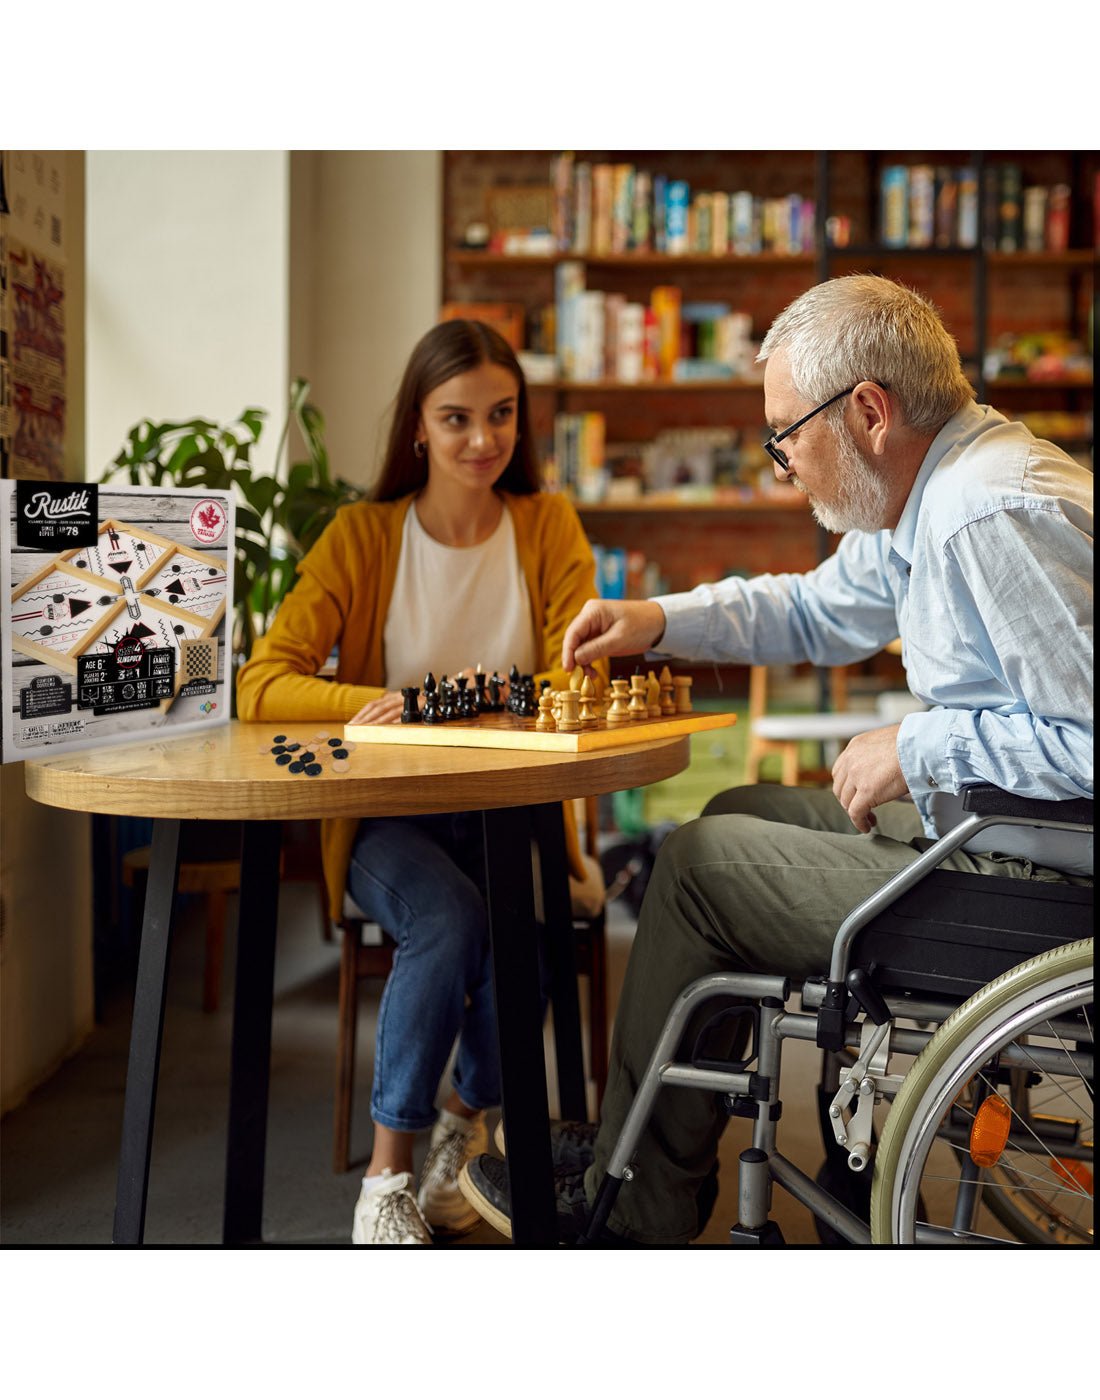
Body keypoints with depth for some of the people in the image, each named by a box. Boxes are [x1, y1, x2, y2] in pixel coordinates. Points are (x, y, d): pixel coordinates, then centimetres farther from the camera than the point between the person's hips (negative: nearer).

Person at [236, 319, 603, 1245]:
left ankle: (470, 1125, 2)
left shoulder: (548, 526, 5)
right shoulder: (364, 534, 0)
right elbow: (262, 685, -8)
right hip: (388, 819, -1)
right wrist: (374, 702, -28)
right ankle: (389, 1170, -13)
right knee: (450, 921, -31)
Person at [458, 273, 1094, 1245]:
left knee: (700, 862, -3)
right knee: (739, 813, 19)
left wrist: (917, 749, -20)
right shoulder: (934, 489, 9)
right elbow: (820, 609, 24)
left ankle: (631, 1209, 15)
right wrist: (657, 619, 13)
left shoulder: (996, 517, -25)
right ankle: (666, 1155, 27)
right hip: (974, 820, 11)